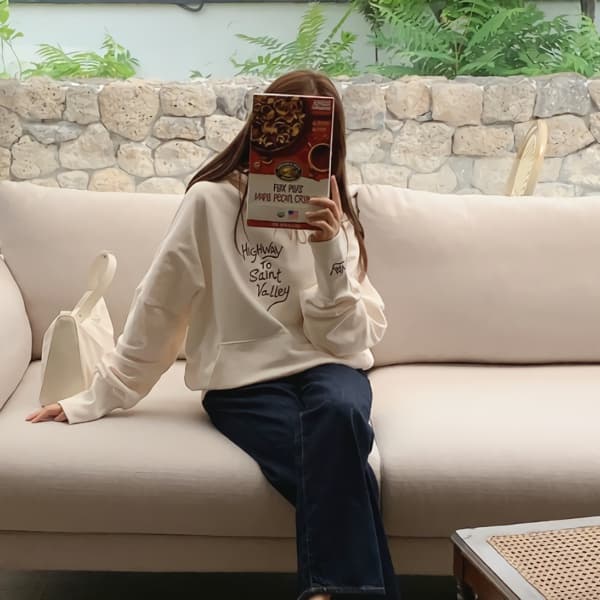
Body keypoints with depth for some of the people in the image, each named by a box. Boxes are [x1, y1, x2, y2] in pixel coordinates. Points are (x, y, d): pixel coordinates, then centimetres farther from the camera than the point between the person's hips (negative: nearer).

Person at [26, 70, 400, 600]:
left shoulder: (334, 219, 7)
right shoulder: (211, 201, -3)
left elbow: (348, 341, -3)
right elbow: (157, 308, 1)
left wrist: (329, 250, -17)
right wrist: (99, 397, 2)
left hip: (326, 370, 3)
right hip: (244, 383, -2)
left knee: (339, 414, -34)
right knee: (336, 465, -32)